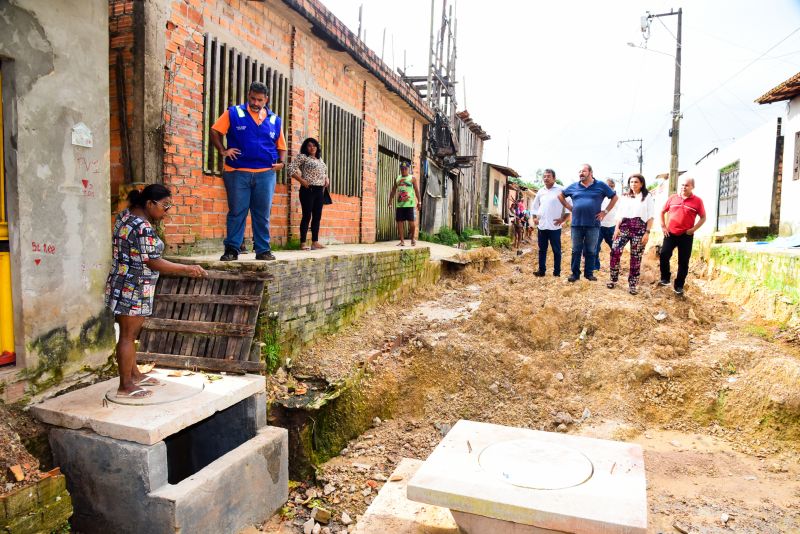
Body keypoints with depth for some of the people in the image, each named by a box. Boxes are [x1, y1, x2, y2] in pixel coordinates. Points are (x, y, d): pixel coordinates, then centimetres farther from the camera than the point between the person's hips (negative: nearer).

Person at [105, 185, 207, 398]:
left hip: (124, 286, 10)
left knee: (130, 333, 19)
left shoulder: (126, 215, 6)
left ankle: (134, 374, 32)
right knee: (128, 335, 0)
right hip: (133, 289, -10)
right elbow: (154, 263, -20)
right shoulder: (143, 228, -24)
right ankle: (125, 387, 11)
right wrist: (188, 269, -15)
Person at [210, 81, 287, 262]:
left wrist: (281, 162, 3)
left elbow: (281, 146, 19)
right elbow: (215, 131, 5)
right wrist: (223, 150, -7)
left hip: (266, 174, 2)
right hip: (238, 172, -2)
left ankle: (263, 249, 13)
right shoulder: (233, 113, 3)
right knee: (237, 212, 1)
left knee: (262, 214, 6)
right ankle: (232, 249, 8)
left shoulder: (274, 120, 12)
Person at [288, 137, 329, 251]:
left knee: (317, 216, 6)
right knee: (307, 216, -6)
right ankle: (303, 243, -2)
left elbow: (325, 172, 33)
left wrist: (327, 179, 12)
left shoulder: (320, 159, 20)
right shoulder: (302, 157, -1)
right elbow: (291, 169, -10)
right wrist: (302, 181, -15)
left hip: (319, 190, 7)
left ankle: (315, 242, 10)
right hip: (308, 190, -7)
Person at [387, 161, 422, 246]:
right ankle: (402, 241, 7)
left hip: (409, 204, -4)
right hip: (399, 204, 4)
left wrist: (419, 202, -7)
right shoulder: (397, 179, 15)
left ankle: (413, 238, 19)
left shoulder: (412, 178, 4)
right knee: (399, 222, 1)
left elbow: (417, 191, 0)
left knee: (411, 221, -4)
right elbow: (393, 191, 18)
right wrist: (390, 201, 11)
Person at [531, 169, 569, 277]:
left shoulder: (561, 190, -5)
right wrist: (534, 218, 12)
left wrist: (563, 219, -12)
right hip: (541, 226, 5)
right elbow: (535, 206, 24)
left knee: (556, 250, 2)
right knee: (542, 249, 10)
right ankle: (541, 270, 17)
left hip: (554, 226, -5)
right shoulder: (540, 191, 12)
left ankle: (557, 272, 9)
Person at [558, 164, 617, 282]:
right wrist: (569, 208, 9)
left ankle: (589, 273, 17)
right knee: (576, 250, 5)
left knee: (590, 251, 7)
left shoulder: (600, 185, 2)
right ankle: (575, 273, 13)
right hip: (576, 224, 2)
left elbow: (614, 197, 9)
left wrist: (605, 211, 1)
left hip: (593, 224, -1)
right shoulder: (574, 186, 7)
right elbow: (561, 196, 20)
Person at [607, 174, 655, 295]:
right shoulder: (625, 197, 17)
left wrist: (647, 232, -8)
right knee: (615, 251, -14)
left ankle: (632, 284, 8)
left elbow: (650, 217, 1)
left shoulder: (647, 198, 6)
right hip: (624, 226, 3)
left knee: (636, 257, 0)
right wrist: (617, 227, 0)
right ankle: (613, 279, 0)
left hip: (639, 229, -2)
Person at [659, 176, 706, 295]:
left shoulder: (697, 201, -2)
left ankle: (679, 286, 15)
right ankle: (665, 278, 9)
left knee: (683, 262, 4)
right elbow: (662, 212, 15)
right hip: (670, 233, 1)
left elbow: (703, 217, 4)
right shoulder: (672, 198, 4)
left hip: (686, 236, -1)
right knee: (664, 256, -10)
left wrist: (693, 229, -7)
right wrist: (663, 226, 5)